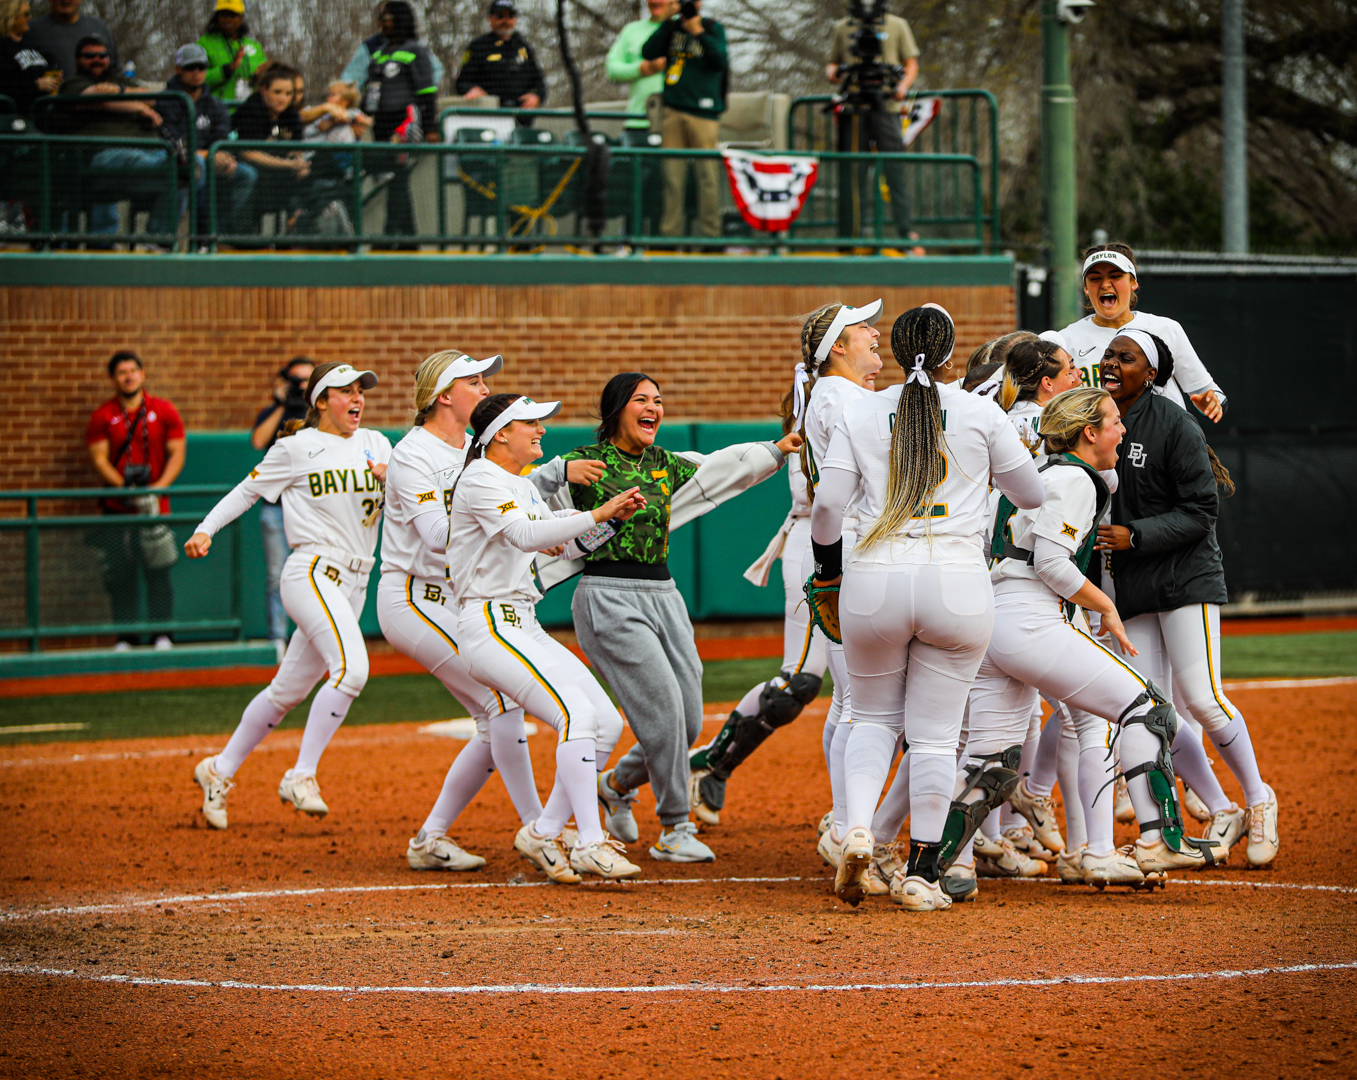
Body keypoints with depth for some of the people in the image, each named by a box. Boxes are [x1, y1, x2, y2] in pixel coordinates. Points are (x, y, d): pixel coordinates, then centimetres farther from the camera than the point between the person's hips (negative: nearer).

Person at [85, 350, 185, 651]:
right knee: (120, 573, -1)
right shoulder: (103, 416, 5)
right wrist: (126, 489, -15)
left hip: (154, 505, -1)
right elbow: (99, 458, -2)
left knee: (158, 570, -5)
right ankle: (125, 636, 5)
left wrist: (159, 487, -11)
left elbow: (177, 453, 3)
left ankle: (162, 635, 0)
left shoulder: (164, 411, 6)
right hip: (116, 508, 1)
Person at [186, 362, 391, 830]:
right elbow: (248, 489, 6)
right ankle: (301, 776, -21)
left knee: (289, 689, 11)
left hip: (353, 585, 6)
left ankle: (220, 770, 25)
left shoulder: (375, 444, 15)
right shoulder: (298, 448, 0)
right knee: (351, 667, -26)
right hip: (312, 572, -6)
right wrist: (206, 529, -6)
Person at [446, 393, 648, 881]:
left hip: (525, 627, 10)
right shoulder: (481, 480, -10)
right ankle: (590, 844, -25)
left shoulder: (524, 487, 20)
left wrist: (616, 517, 3)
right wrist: (597, 515, -29)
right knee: (577, 714, -24)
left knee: (608, 723, 2)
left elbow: (560, 542, 18)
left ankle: (543, 833, 7)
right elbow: (526, 536, -25)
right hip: (489, 626, -10)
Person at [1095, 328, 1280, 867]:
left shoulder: (1175, 426, -11)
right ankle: (1222, 815, 10)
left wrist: (1134, 535, -21)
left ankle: (1259, 800, 6)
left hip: (1186, 577, -6)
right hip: (1130, 586, 6)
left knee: (1202, 697, -15)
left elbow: (1200, 513, -13)